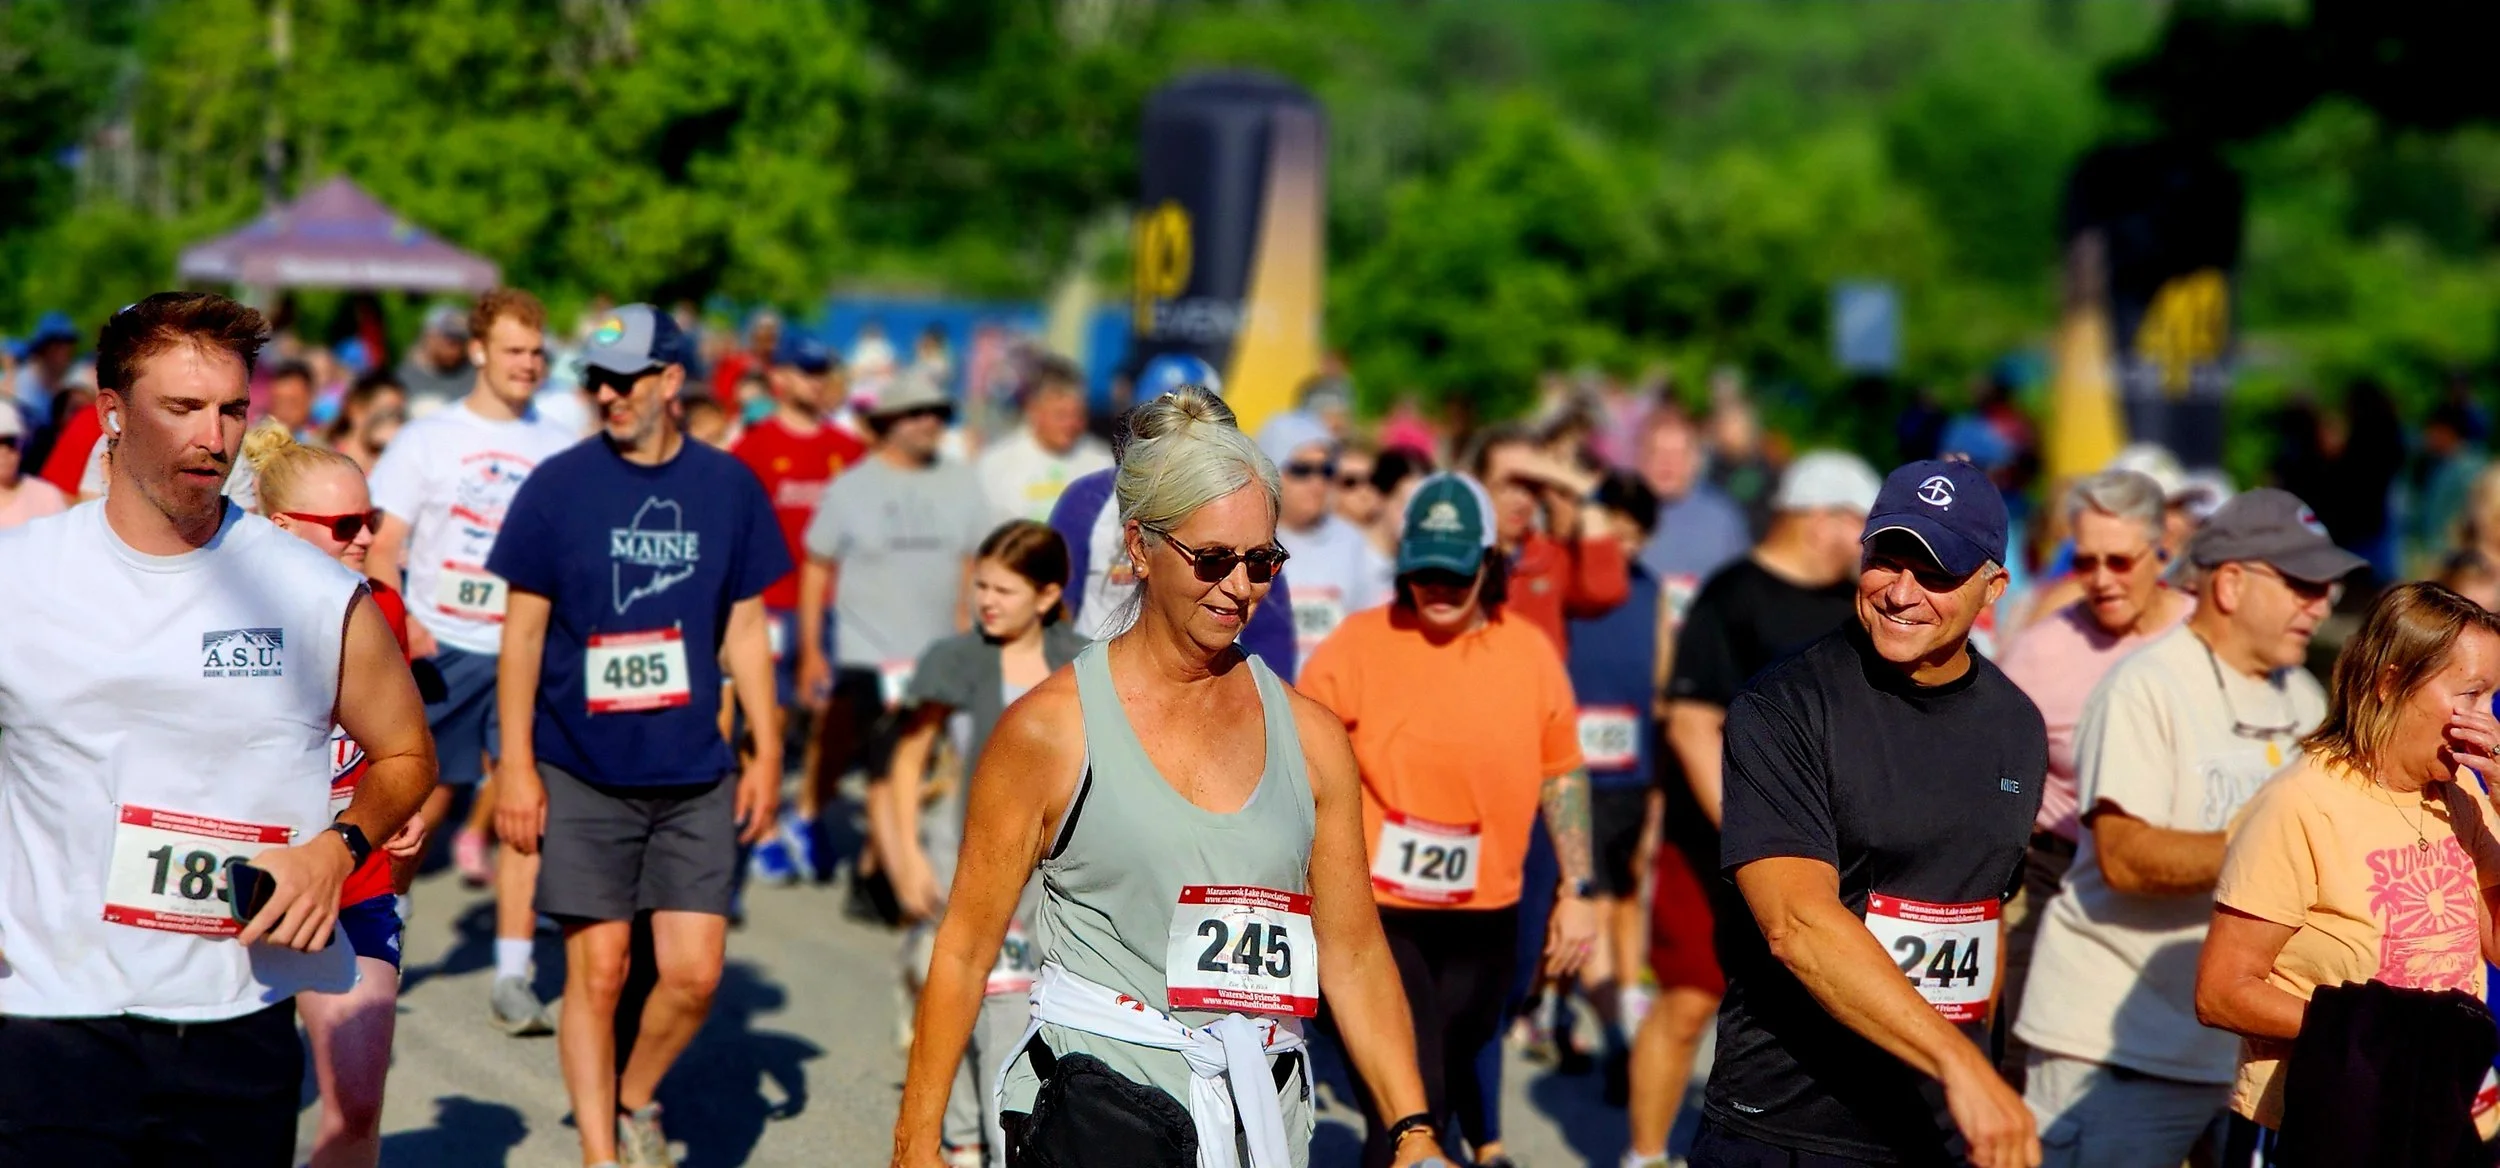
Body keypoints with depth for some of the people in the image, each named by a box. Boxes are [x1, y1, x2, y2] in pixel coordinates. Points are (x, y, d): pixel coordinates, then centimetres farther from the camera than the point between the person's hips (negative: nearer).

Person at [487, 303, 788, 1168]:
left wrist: (766, 750, 6)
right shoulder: (559, 486, -4)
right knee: (598, 970, 0)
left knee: (694, 973, -1)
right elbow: (523, 631, -1)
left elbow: (744, 627, 10)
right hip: (583, 774, -2)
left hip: (696, 775, 2)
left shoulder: (728, 487, 2)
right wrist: (516, 765, -5)